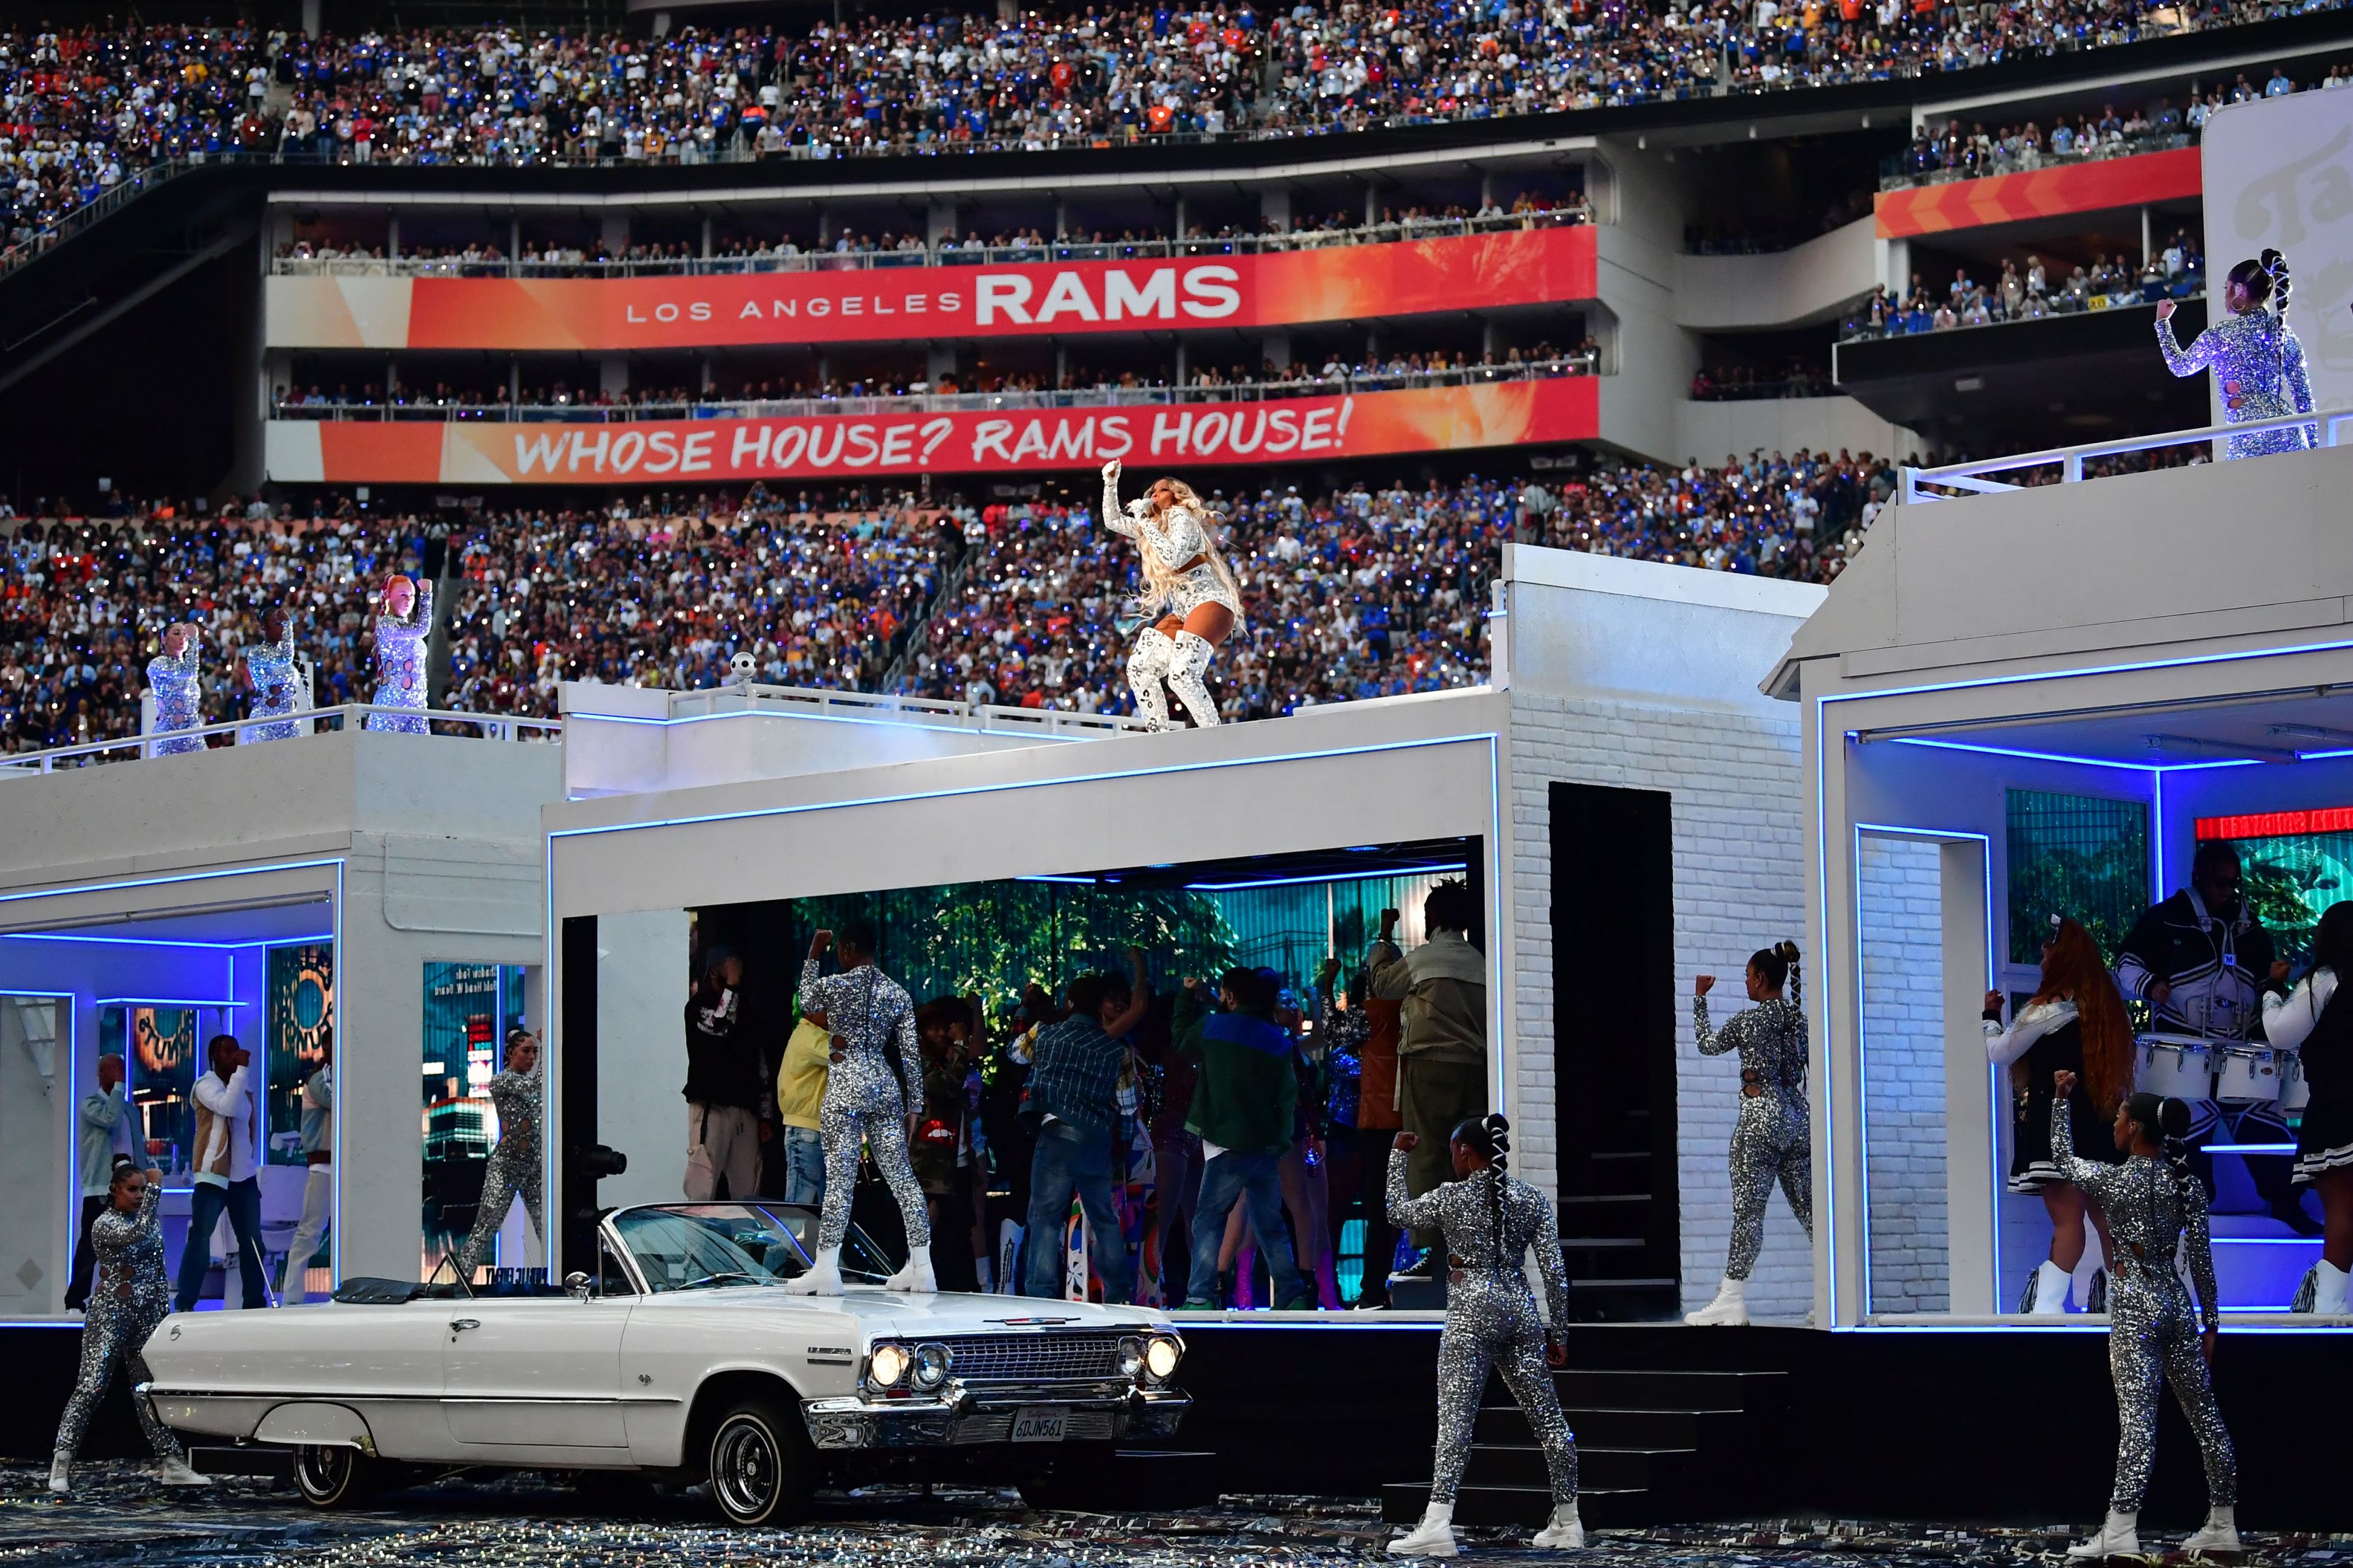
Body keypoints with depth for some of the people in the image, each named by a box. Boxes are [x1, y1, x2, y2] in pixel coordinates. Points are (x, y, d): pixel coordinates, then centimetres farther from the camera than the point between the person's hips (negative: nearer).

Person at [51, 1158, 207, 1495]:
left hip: (147, 1318, 6)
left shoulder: (151, 1219, 13)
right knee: (91, 1387, -11)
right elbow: (136, 1234, -27)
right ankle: (61, 1464, -10)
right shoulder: (105, 1224, -7)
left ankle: (172, 1465, 7)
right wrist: (154, 1188, -23)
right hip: (110, 1315, -6)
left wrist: (164, 1310, 13)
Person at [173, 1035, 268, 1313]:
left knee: (252, 1242, 8)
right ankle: (184, 1305, -11)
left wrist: (256, 1179, 18)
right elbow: (228, 1107, -24)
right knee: (200, 1240, -10)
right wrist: (243, 1069, -21)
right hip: (212, 1177, -7)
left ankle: (255, 1302, 14)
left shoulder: (247, 1092, 16)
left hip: (244, 1178, 7)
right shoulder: (206, 1085, -4)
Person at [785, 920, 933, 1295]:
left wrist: (814, 955, 23)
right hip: (886, 1089, 5)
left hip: (844, 1088, -5)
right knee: (901, 1176, 6)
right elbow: (911, 1055, 7)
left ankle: (826, 1269, -8)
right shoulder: (898, 994, 6)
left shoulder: (833, 986, -7)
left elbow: (807, 1002, 18)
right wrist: (914, 1106, 12)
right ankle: (921, 1267, 8)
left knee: (840, 1178, -7)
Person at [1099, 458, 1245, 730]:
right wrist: (1111, 483, 18)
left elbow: (1174, 558, -20)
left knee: (1181, 676, -27)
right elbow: (1112, 521, 30)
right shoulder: (1154, 525, 21)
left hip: (1209, 603, -10)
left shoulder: (1181, 518, -4)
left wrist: (1145, 522, -15)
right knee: (1138, 668, -2)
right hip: (1182, 613, 10)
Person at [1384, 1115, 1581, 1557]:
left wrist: (1398, 1158, 25)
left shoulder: (1450, 1197, -2)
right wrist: (1558, 1332, 9)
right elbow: (1555, 1271, 3)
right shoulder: (1533, 1199, 6)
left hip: (1471, 1315, -4)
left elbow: (1398, 1213, 16)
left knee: (1455, 1420, -10)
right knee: (1548, 1418, 12)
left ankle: (1437, 1525, -21)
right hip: (1520, 1313, 4)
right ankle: (1568, 1522, 20)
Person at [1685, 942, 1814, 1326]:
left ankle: (1732, 1299, -8)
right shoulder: (1800, 1019, 8)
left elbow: (1707, 1045, 8)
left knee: (1748, 1209, -7)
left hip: (1759, 1116, -6)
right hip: (1798, 1117, 6)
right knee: (1808, 1207, 7)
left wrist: (1700, 998, 17)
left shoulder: (1750, 1020, -8)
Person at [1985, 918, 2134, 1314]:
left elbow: (2000, 1053, 0)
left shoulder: (2049, 1009, -9)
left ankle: (2048, 1305, -18)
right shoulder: (2107, 1006, 12)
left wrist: (1990, 1016, 15)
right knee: (2106, 1217, 9)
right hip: (2102, 1129, 7)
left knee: (2066, 1218, -14)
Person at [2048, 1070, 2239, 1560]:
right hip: (2177, 1305, 6)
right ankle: (2223, 1526, 18)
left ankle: (2121, 1532, -17)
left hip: (2134, 1309, -5)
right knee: (2204, 1414, 11)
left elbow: (2063, 1158, 9)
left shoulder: (2115, 1181, -9)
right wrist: (2211, 1322, 10)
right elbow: (2202, 1258, 4)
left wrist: (2061, 1099, 17)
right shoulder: (2187, 1183, 3)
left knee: (2137, 1419, -13)